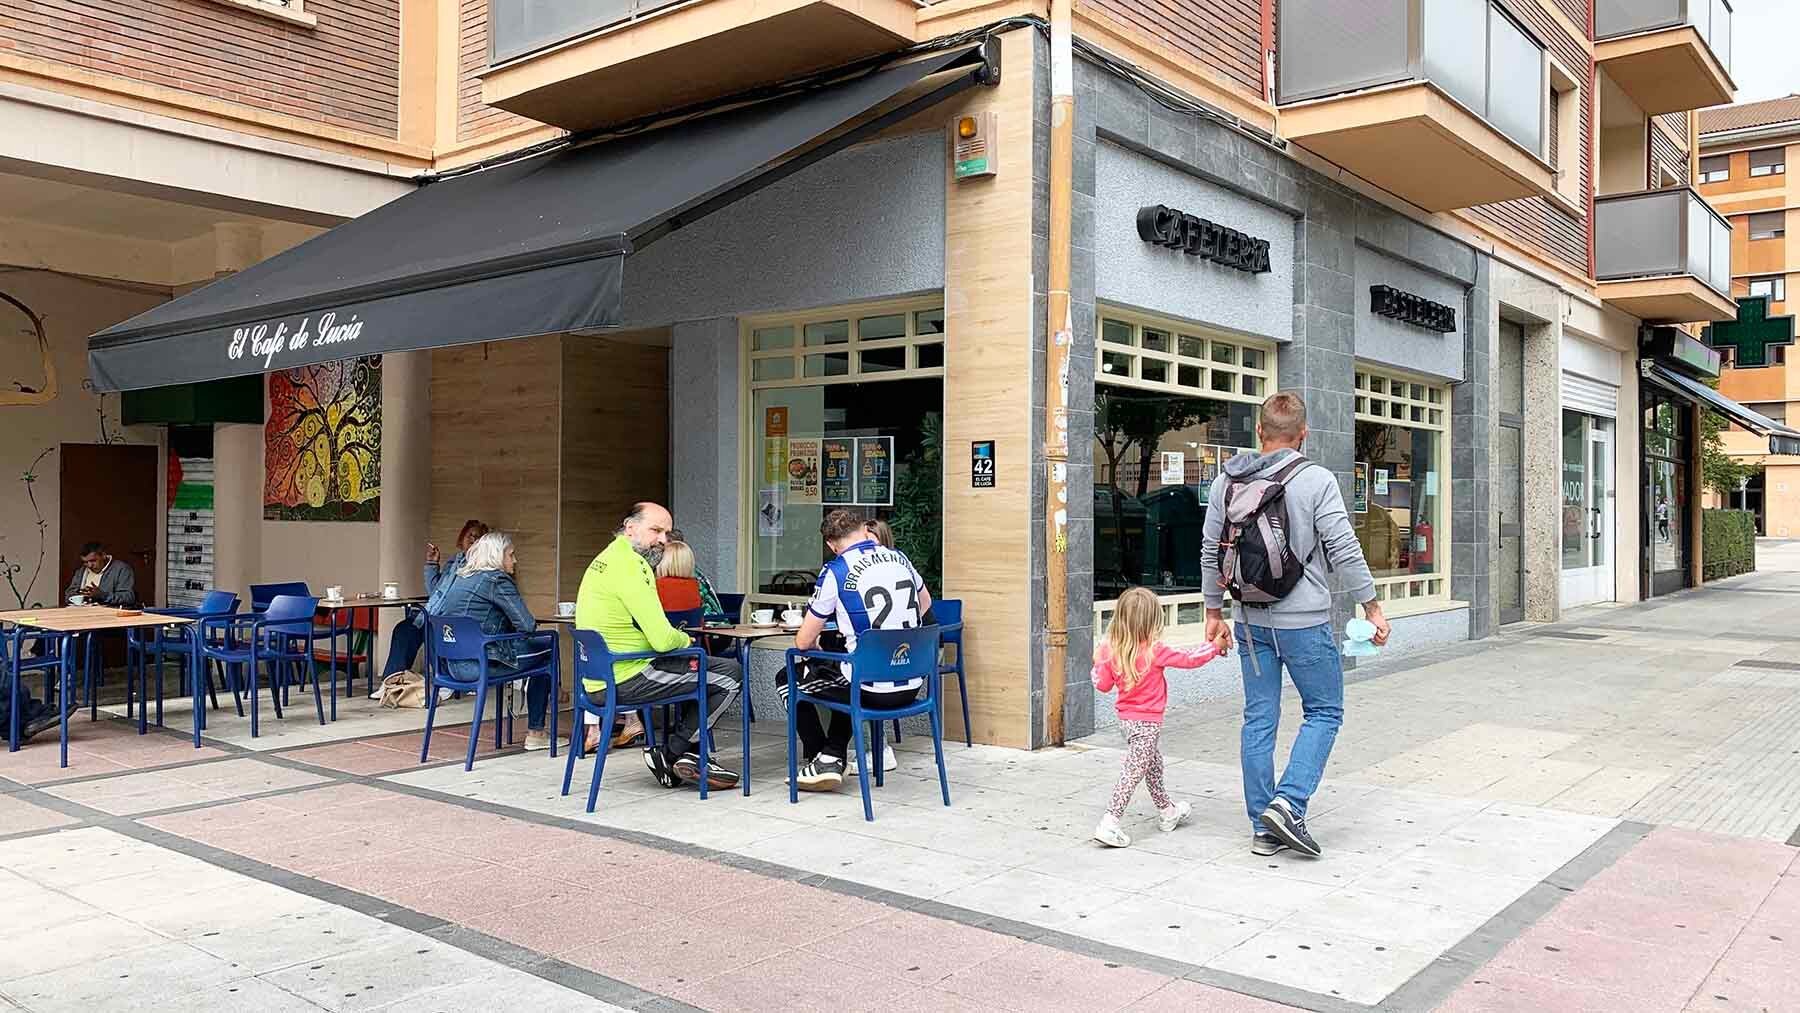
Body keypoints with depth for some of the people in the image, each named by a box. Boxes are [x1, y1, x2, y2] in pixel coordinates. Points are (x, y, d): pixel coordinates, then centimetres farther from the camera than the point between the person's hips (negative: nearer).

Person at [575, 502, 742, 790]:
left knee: (700, 669, 26)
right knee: (730, 674, -6)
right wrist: (686, 640, 0)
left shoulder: (605, 559, 16)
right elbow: (663, 640, -21)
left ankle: (690, 756, 20)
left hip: (600, 678, 11)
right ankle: (669, 754, 3)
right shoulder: (630, 565, -17)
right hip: (625, 680, -11)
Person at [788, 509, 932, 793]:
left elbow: (803, 641, -5)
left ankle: (819, 763, 22)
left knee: (788, 680, 18)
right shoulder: (900, 558, 6)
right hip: (912, 687, 6)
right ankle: (834, 758, 28)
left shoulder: (835, 572, -10)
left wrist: (816, 648, 18)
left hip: (871, 690, -6)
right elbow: (925, 603, 27)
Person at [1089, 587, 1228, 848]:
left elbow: (1103, 684, 1)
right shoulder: (1155, 651, -20)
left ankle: (1167, 811, 42)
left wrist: (1099, 662, 18)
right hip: (1147, 721, -7)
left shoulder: (1111, 649, -6)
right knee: (1133, 772, -4)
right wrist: (1216, 646, 6)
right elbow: (1188, 659, -8)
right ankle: (1109, 824, -9)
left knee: (1154, 765, 24)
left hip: (1126, 717, 7)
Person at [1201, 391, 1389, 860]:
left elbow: (1211, 553, 9)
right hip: (1303, 620, -4)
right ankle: (1288, 803, -5)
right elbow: (1344, 551, -10)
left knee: (1258, 720, 9)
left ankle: (1263, 827, 13)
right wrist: (1372, 606, -1)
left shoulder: (1226, 483, 4)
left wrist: (1214, 612, 18)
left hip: (1251, 622, 5)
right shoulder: (1316, 481, -10)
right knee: (1324, 712, 10)